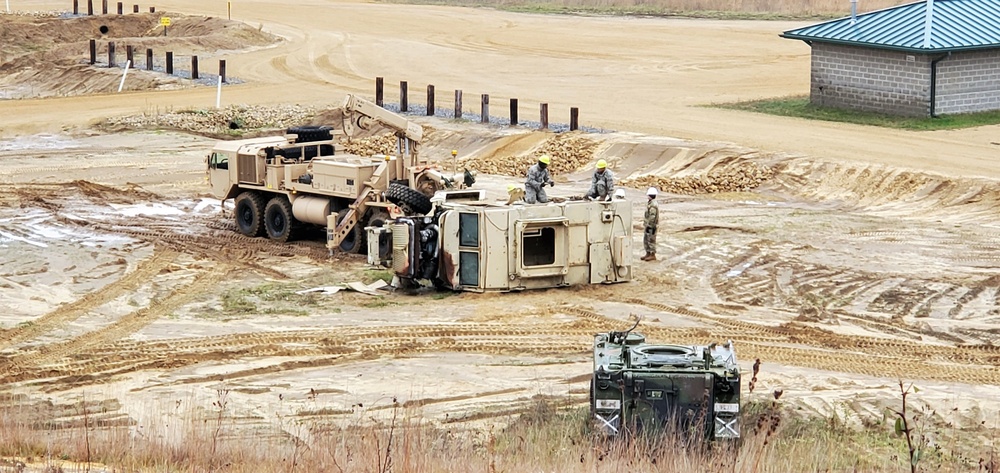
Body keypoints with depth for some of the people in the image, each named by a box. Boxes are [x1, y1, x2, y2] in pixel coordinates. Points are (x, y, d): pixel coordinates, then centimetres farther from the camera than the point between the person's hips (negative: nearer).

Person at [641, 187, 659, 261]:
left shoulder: (653, 205, -20)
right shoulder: (650, 203, 13)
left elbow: (652, 216, -23)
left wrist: (649, 225, -22)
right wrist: (645, 222, 22)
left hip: (651, 226, -11)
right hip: (648, 225, 11)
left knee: (651, 240, -4)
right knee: (646, 240, 15)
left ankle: (653, 255, 2)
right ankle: (648, 254, 22)